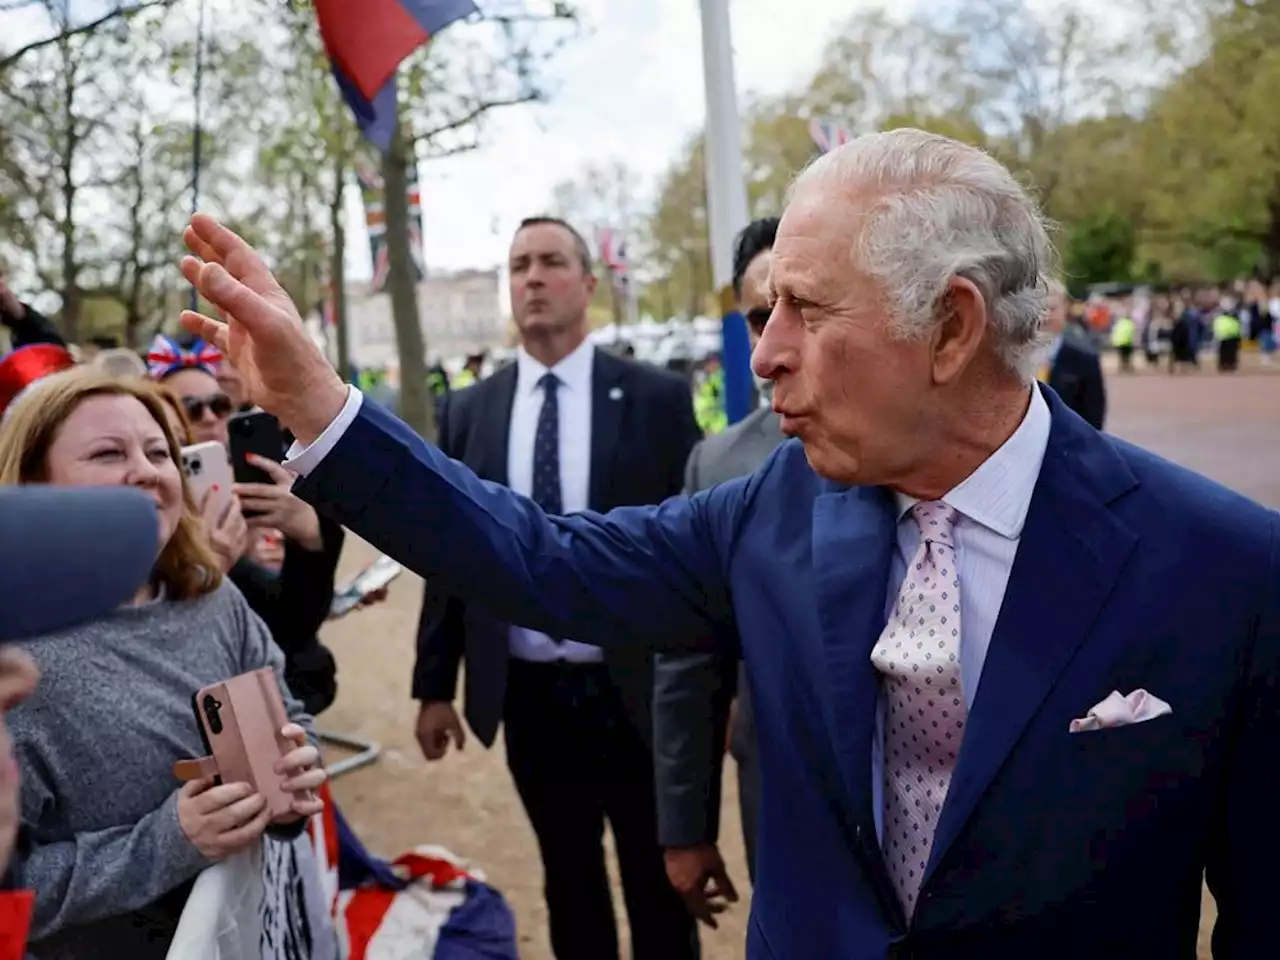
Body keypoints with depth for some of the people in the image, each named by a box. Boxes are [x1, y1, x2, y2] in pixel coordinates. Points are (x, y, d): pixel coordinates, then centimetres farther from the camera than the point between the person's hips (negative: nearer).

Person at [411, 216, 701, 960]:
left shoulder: (658, 398, -5)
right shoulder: (468, 411, 3)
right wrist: (435, 683, 6)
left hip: (638, 689, -2)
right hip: (529, 695, 2)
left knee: (659, 887, 14)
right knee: (569, 883, 19)